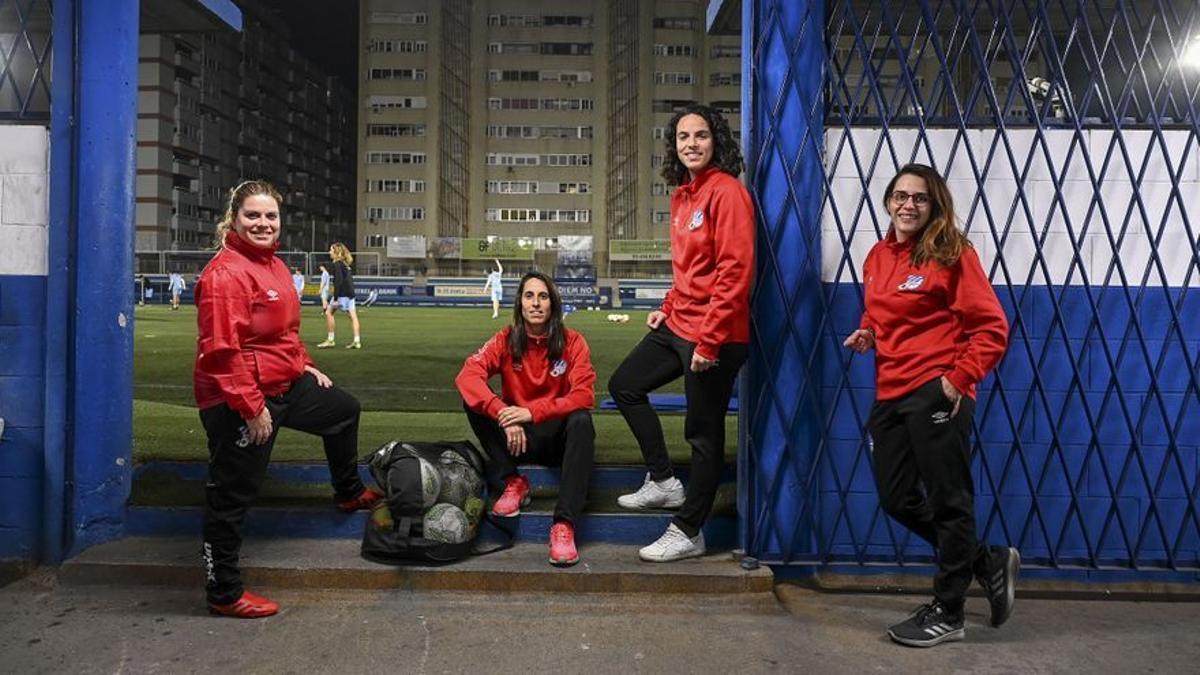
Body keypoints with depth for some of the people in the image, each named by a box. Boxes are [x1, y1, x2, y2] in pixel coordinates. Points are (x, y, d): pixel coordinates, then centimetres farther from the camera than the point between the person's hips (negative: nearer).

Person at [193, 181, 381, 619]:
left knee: (343, 410, 27)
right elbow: (222, 349, -26)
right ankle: (224, 594, 15)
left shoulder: (273, 266, 10)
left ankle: (349, 493, 48)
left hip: (284, 386, 10)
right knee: (233, 495, 1)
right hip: (239, 401, -10)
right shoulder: (226, 272, -21)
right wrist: (251, 406, -25)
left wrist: (306, 368, 19)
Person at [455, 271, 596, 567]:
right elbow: (467, 376, -20)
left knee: (581, 421, -34)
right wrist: (504, 415, -35)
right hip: (518, 438, 2)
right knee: (473, 401, -19)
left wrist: (532, 411, -30)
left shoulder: (572, 342, -7)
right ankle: (513, 482, -13)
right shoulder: (506, 340, -4)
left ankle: (564, 525, -38)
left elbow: (584, 396, -18)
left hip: (558, 436, -1)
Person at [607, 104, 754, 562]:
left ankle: (688, 533, 16)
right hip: (678, 324, 10)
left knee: (704, 433, 2)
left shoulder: (727, 192, -15)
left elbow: (735, 271, -20)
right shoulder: (681, 195, 12)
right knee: (624, 384, 18)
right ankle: (664, 482, 27)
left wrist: (709, 339, -21)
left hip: (714, 336, -10)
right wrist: (668, 307, 12)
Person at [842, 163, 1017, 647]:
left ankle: (947, 613, 18)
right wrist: (866, 333, 7)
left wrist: (959, 378, -17)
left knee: (948, 501, 3)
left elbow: (992, 327, -9)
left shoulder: (952, 254, -7)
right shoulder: (877, 256, 12)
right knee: (897, 499, 12)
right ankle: (989, 562, 31)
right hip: (890, 393, 8)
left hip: (936, 393, -8)